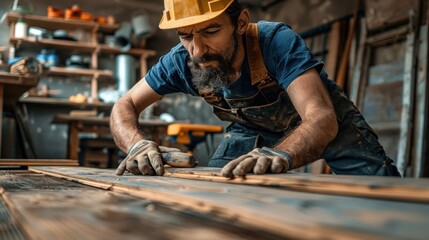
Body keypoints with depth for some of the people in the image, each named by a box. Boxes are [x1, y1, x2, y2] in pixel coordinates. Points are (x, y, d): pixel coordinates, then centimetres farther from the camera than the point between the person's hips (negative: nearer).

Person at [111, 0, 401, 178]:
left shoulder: (276, 41, -38)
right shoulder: (181, 62, -26)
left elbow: (322, 118, -48)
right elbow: (124, 106, -19)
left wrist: (280, 154, -70)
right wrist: (137, 143, -42)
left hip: (324, 122, -3)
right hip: (256, 128, 3)